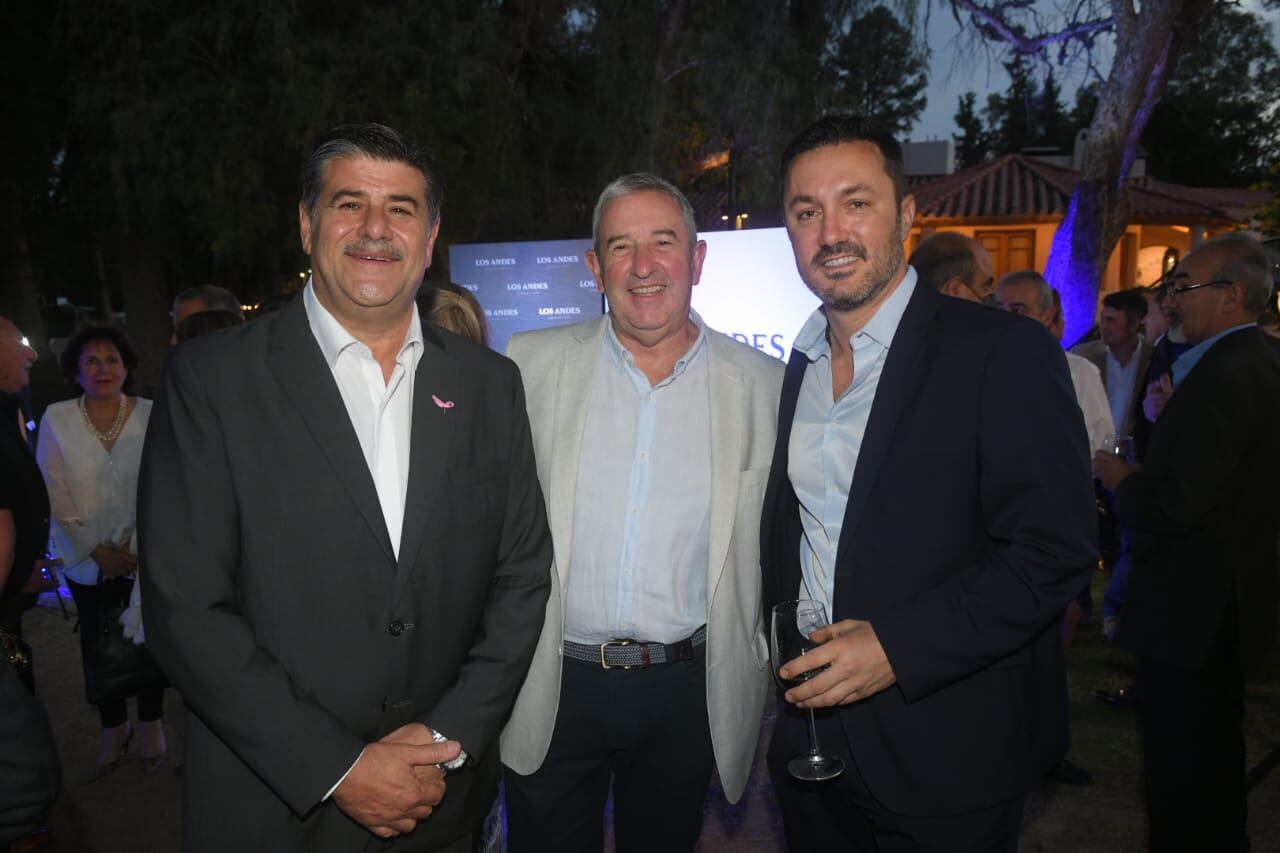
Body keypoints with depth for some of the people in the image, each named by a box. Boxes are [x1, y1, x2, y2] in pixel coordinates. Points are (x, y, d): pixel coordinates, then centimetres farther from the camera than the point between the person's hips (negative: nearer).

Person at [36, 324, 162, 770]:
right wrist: (96, 550, -9)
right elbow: (55, 494, -3)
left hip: (146, 557, -1)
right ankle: (113, 726, 33)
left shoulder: (150, 415, -6)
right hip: (86, 562, 1)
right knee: (98, 646, 12)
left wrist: (138, 542, -13)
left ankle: (151, 722, 29)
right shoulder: (56, 419, -3)